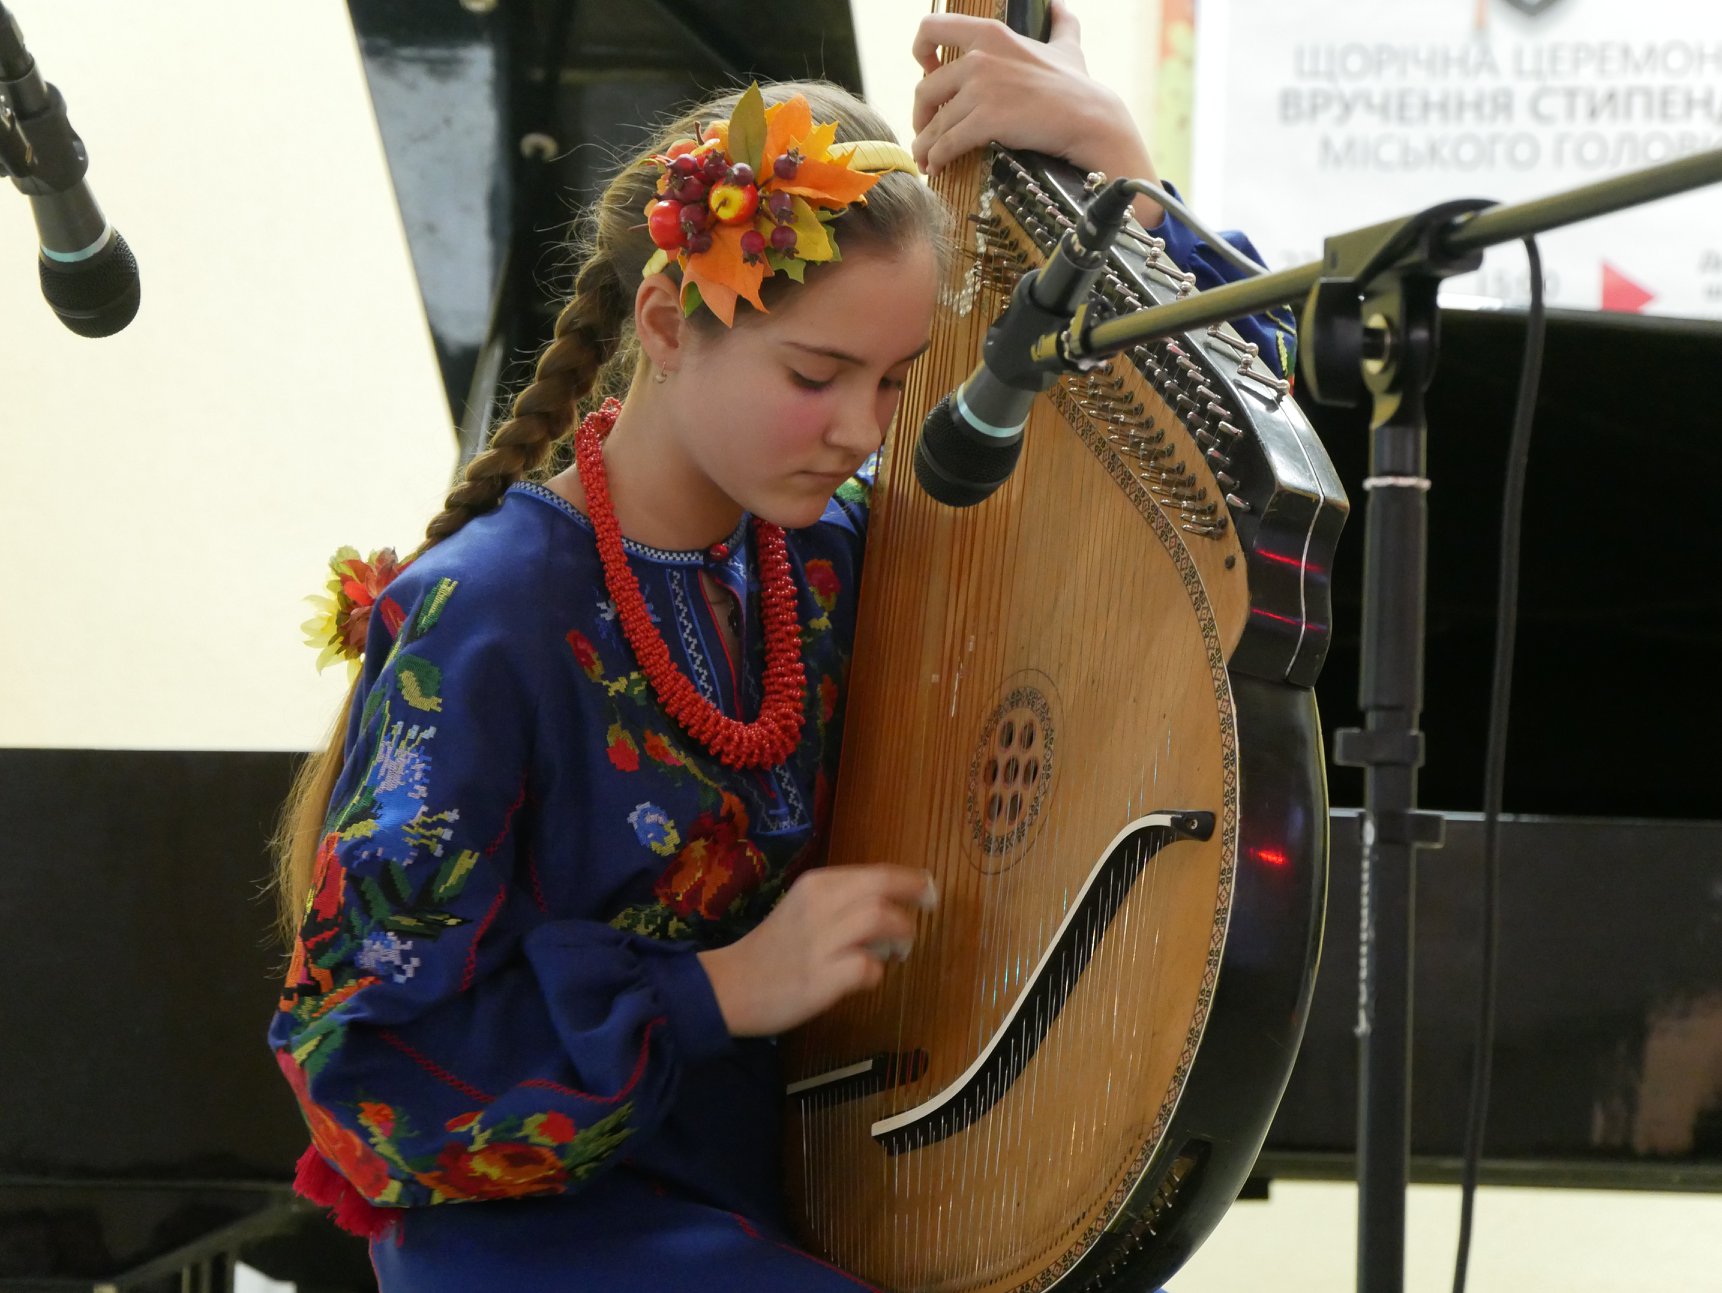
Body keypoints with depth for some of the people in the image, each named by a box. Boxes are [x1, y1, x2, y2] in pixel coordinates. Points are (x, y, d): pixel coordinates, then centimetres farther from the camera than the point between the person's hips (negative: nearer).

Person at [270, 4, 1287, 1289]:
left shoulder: (833, 551, 2)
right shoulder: (482, 619, -15)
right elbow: (370, 1037, -14)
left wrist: (1108, 147, -7)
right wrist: (727, 988, -20)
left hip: (783, 1186, 6)